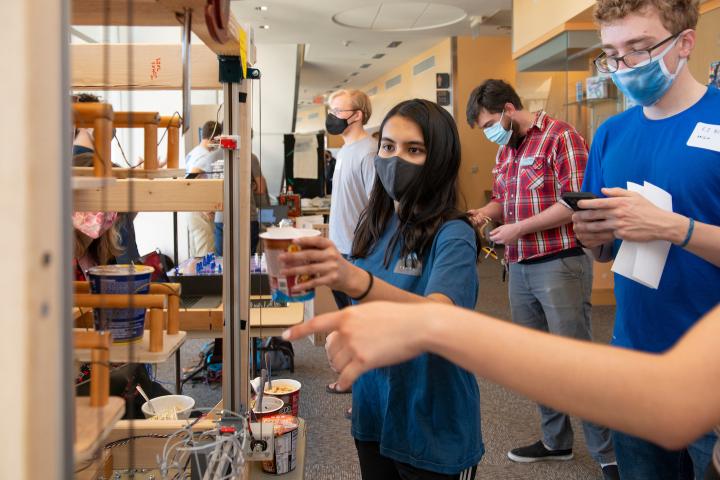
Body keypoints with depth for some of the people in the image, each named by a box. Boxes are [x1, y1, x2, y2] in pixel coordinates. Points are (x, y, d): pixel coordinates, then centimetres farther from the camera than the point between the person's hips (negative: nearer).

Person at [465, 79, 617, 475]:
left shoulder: (560, 137, -10)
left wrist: (518, 228, -16)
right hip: (519, 268, 8)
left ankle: (607, 453, 12)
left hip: (559, 264, -8)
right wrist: (483, 214, 3)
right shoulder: (505, 150, 14)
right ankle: (556, 440, 29)